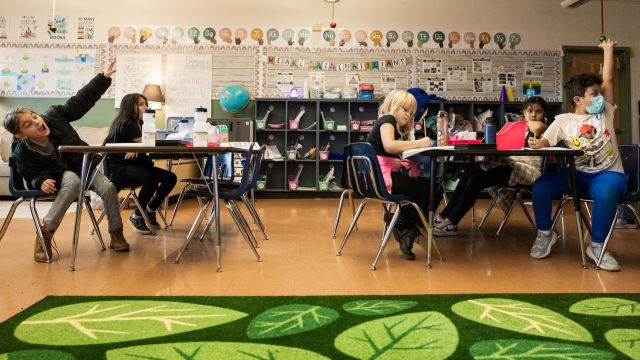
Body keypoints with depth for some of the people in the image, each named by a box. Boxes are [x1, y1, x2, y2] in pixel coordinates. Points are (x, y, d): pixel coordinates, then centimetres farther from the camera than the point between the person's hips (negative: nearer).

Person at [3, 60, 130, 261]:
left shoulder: (54, 116, -16)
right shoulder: (23, 154, -19)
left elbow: (81, 100, -13)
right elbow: (33, 177, -6)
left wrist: (105, 76, -18)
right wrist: (42, 183, -31)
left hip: (83, 165, 3)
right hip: (58, 177, -3)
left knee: (108, 187, -24)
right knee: (72, 182, -38)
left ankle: (116, 234, -7)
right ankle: (45, 233, -25)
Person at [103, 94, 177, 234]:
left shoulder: (138, 124, 17)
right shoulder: (127, 124, -12)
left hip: (133, 165, 9)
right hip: (119, 169, -9)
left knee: (170, 178, -7)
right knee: (151, 177, -36)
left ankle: (149, 211, 8)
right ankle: (136, 217, -14)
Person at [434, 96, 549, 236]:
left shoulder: (544, 129, 4)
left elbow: (536, 127, -21)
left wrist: (529, 122, 0)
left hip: (527, 169, -7)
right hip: (508, 164, 7)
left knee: (477, 178, -22)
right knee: (471, 171, -17)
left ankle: (451, 224, -19)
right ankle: (444, 216, -16)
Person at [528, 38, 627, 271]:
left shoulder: (605, 112, 10)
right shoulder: (563, 121, 4)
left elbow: (607, 80, 10)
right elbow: (546, 140, -3)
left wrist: (608, 49, 14)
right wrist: (536, 143, -27)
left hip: (608, 173, 0)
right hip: (576, 173, 1)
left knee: (605, 192, -37)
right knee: (540, 187, -21)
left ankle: (597, 246, -18)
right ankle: (545, 233, 3)